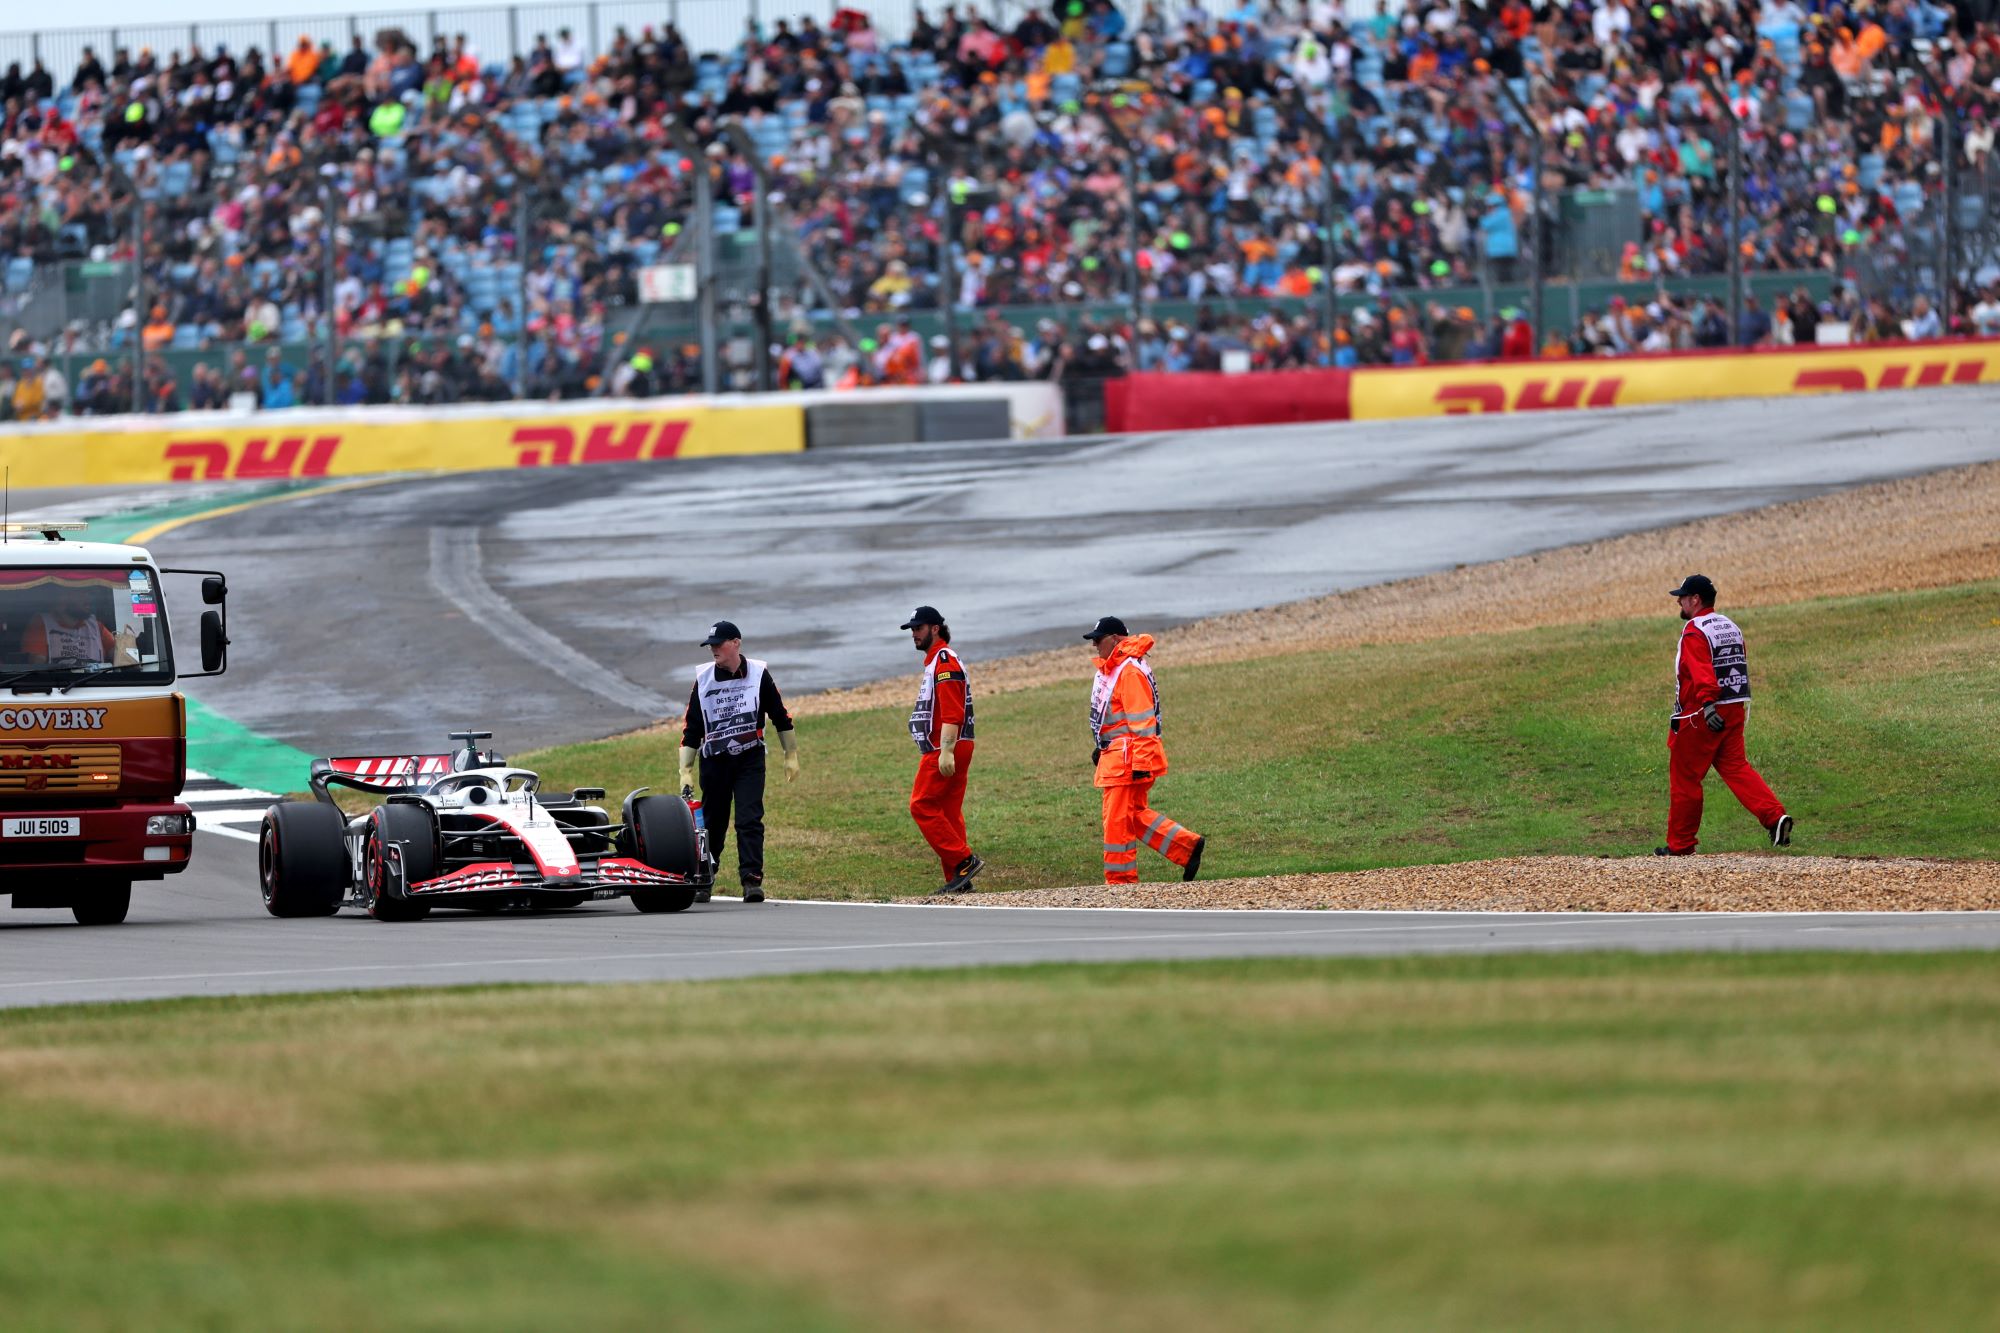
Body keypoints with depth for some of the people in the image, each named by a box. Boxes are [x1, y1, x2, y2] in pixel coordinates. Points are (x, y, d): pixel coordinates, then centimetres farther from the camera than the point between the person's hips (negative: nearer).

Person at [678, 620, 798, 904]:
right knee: (712, 824, 7)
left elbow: (781, 717, 7)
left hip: (750, 761, -2)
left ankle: (752, 880, -18)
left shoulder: (758, 674, -1)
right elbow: (691, 729, 5)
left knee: (749, 821, -13)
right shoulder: (703, 680, 4)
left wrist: (791, 756, 8)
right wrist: (685, 771, 0)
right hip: (714, 761, 2)